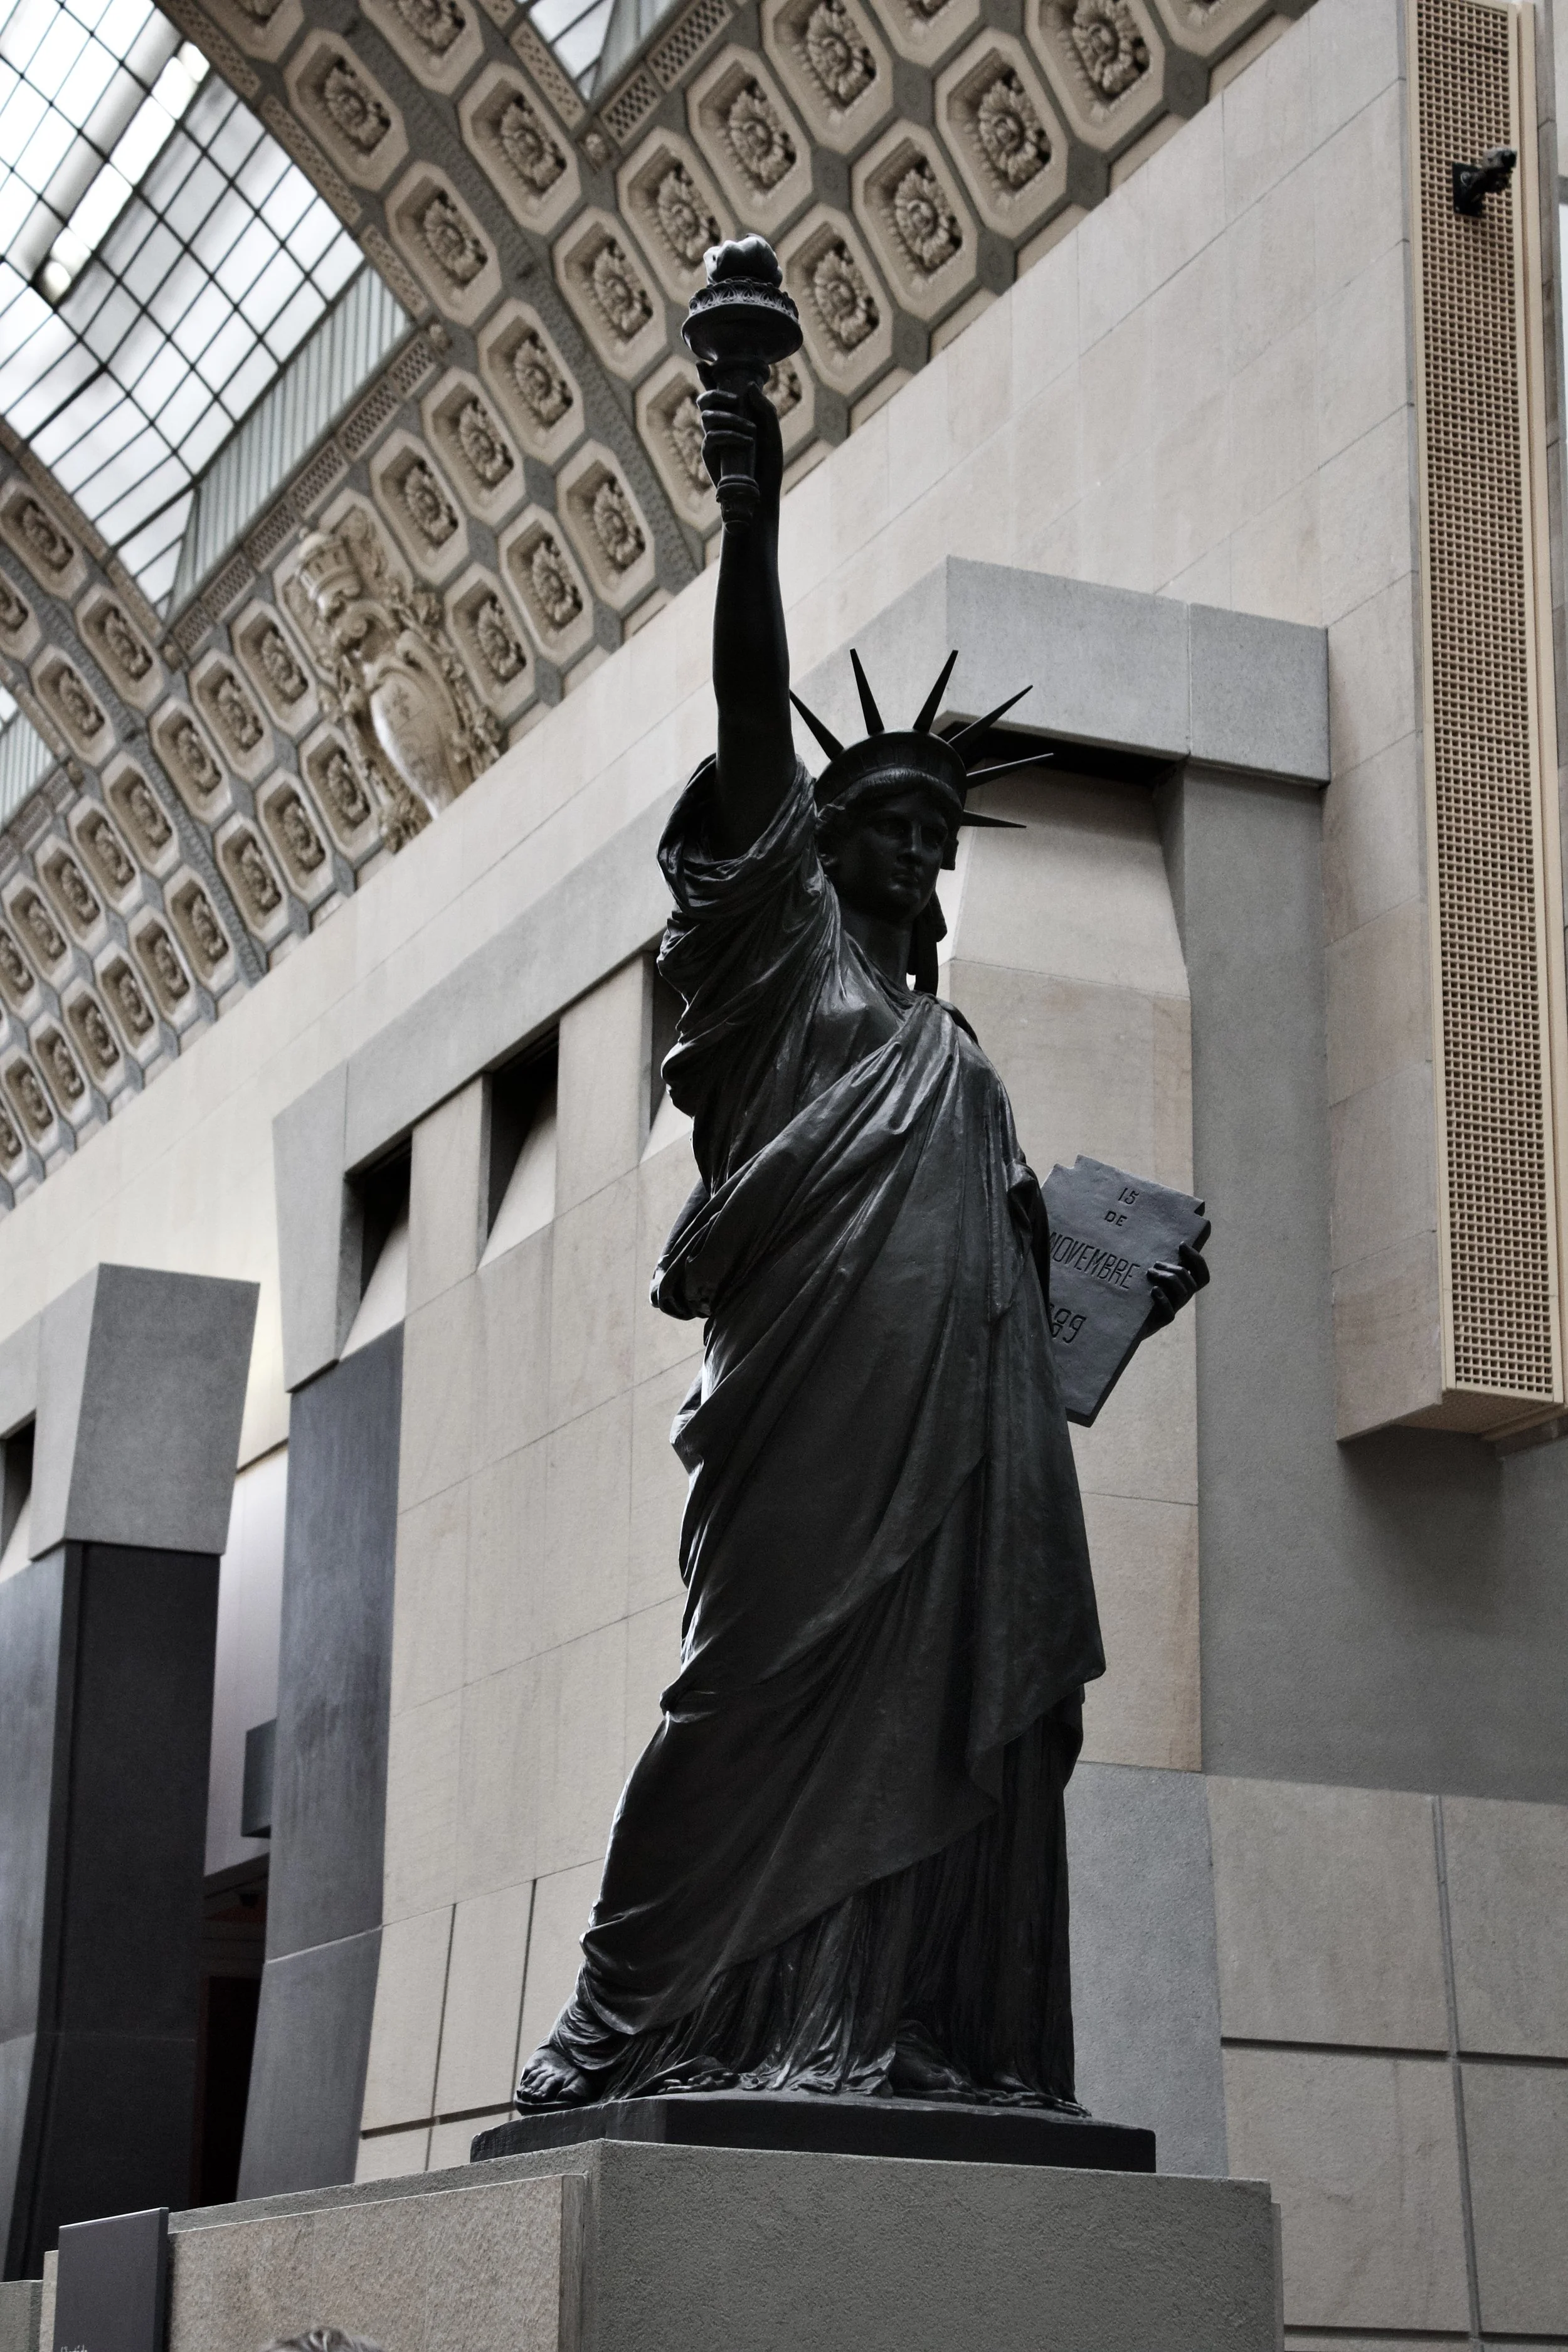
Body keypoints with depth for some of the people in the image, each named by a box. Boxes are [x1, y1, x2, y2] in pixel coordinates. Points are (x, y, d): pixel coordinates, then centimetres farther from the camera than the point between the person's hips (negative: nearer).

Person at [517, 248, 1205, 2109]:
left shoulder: (947, 1049, 30)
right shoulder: (782, 946, 13)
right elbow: (753, 730, 1)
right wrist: (755, 515, -8)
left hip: (960, 1432, 7)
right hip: (816, 1405, -6)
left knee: (941, 1716, -4)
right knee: (790, 1687, -15)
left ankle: (915, 2039, -8)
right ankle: (679, 2027, -16)